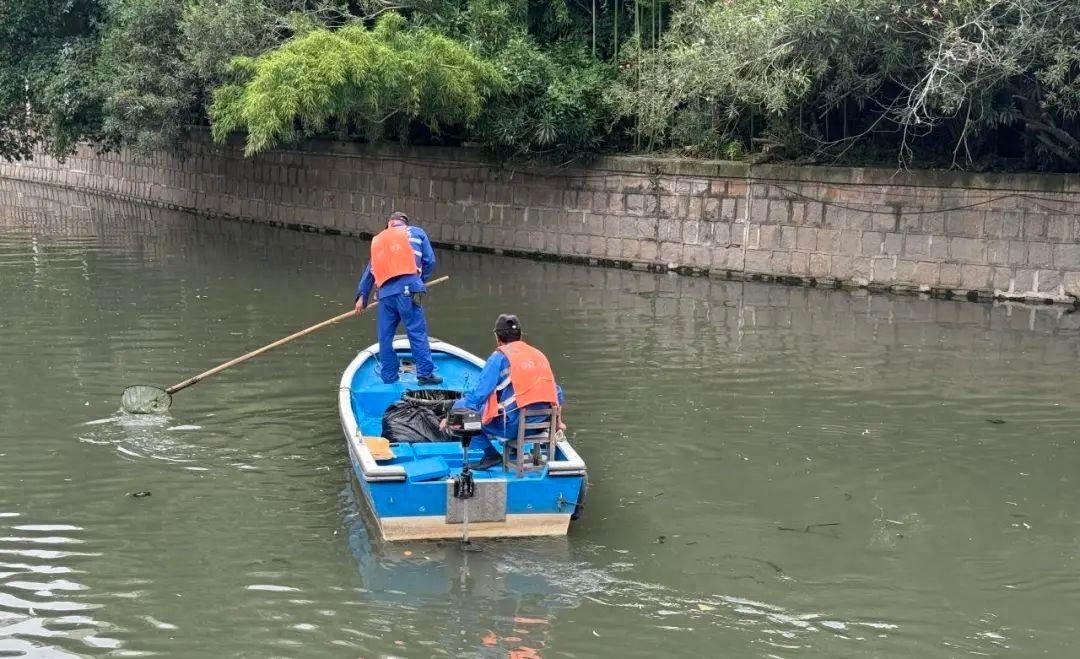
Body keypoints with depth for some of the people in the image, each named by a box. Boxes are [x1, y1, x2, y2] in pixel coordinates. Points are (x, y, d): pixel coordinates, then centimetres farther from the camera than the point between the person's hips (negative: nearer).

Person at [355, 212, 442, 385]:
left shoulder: (378, 240, 26)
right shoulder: (416, 233, 16)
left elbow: (369, 270, 28)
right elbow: (430, 261, 11)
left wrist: (362, 296, 31)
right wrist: (420, 280, 24)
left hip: (385, 293, 4)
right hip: (407, 290, -3)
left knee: (385, 336, 11)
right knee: (417, 332, -4)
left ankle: (388, 376, 15)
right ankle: (425, 373, -8)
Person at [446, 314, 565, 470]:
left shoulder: (499, 357, -5)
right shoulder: (539, 354, 14)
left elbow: (477, 394, -8)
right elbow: (556, 393, 24)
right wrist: (558, 422, 38)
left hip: (512, 427, -7)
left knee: (463, 406, 6)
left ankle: (491, 454, 1)